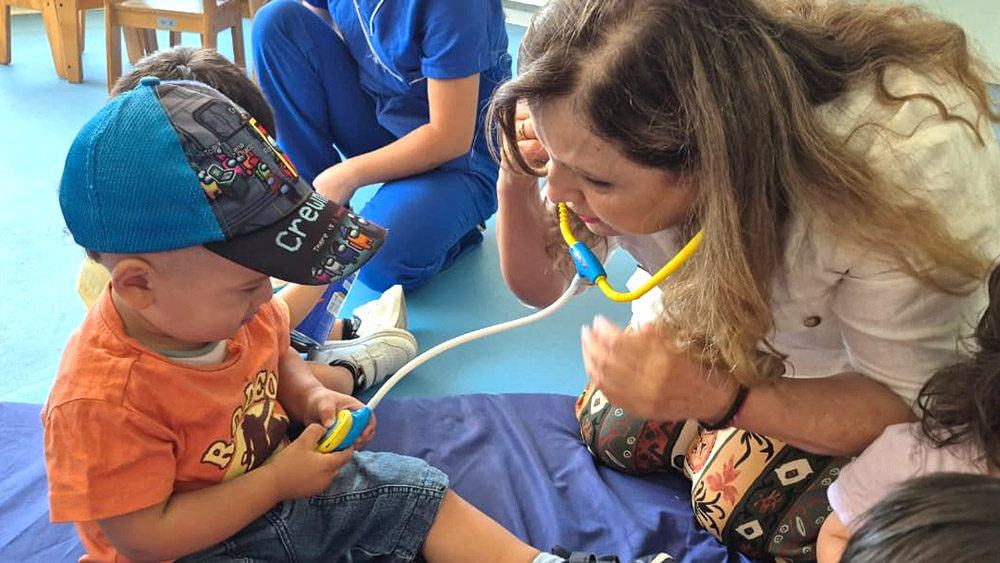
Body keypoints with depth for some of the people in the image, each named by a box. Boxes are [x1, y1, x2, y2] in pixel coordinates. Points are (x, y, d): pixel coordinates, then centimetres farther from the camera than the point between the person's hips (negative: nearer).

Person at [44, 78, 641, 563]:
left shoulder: (227, 312, -8)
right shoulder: (104, 397, -31)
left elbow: (275, 357, 14)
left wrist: (312, 398, -8)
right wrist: (276, 481, -24)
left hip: (278, 475, 7)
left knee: (422, 492, -2)